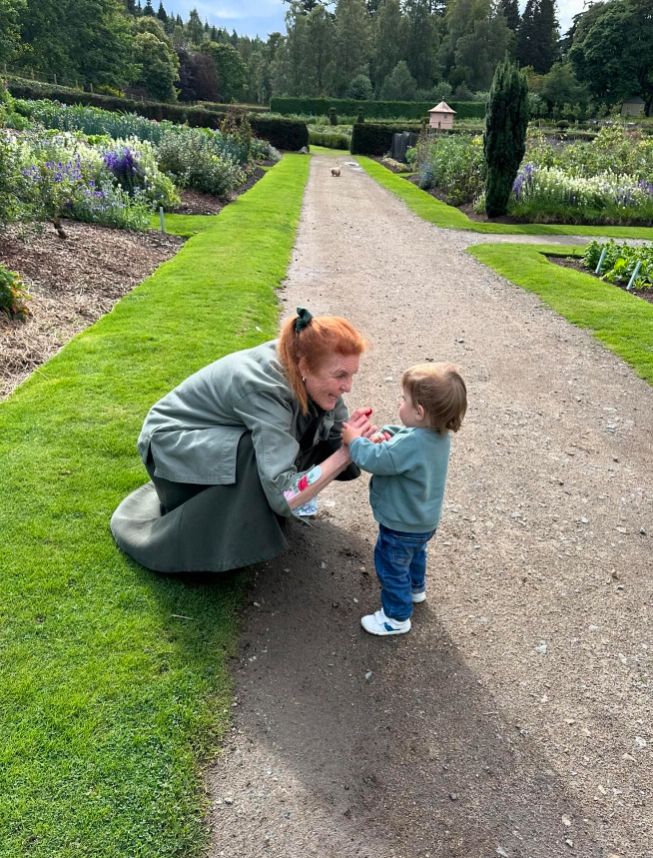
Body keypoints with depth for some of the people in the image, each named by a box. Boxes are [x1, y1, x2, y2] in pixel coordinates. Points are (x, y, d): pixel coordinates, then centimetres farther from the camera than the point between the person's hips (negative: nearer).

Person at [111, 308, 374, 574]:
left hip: (222, 437, 7)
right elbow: (285, 498, -41)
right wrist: (346, 450, -37)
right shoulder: (264, 388, -37)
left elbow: (338, 437, -6)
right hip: (172, 442, -7)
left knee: (321, 427, -8)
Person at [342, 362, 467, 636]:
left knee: (391, 567, 14)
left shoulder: (411, 445, -40)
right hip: (424, 520, 9)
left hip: (402, 526, -9)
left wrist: (355, 440, -19)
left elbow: (374, 460, -35)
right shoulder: (439, 434, -10)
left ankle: (396, 617, 33)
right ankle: (416, 588, 60)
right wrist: (387, 434, -16)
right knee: (415, 553, 34)